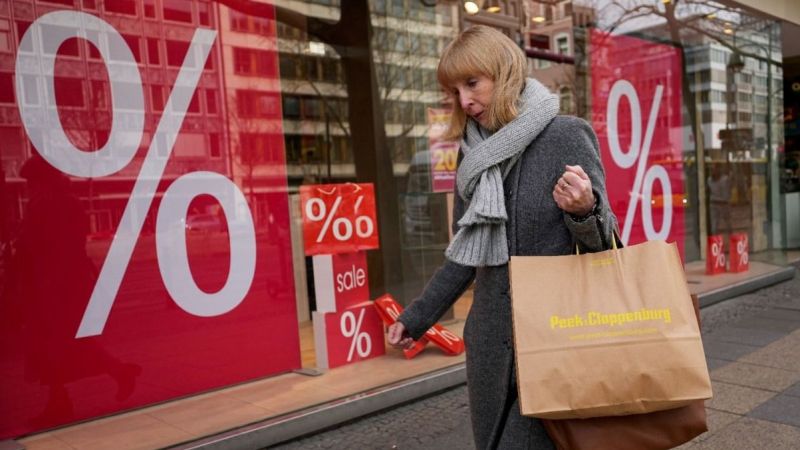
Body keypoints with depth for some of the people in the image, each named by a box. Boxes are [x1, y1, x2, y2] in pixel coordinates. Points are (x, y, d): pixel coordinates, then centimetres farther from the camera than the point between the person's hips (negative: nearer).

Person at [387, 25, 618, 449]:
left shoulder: (566, 136, -8)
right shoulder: (472, 153, 7)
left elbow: (601, 244, -4)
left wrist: (583, 211, -25)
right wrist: (417, 316, 14)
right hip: (490, 339, 5)